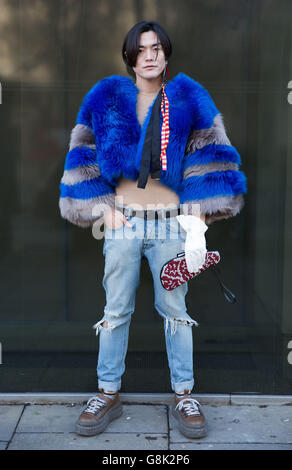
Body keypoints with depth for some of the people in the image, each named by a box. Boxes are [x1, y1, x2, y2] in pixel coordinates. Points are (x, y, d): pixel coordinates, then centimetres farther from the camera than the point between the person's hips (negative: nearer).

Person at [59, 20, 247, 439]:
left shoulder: (187, 99, 1)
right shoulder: (107, 99, 3)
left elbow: (205, 163, -3)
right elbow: (88, 156, 7)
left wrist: (197, 227, -10)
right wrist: (104, 206, -3)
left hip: (170, 223, -1)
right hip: (124, 221, 1)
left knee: (175, 309, 7)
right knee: (116, 310, 7)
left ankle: (184, 395, 20)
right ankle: (108, 395, 20)